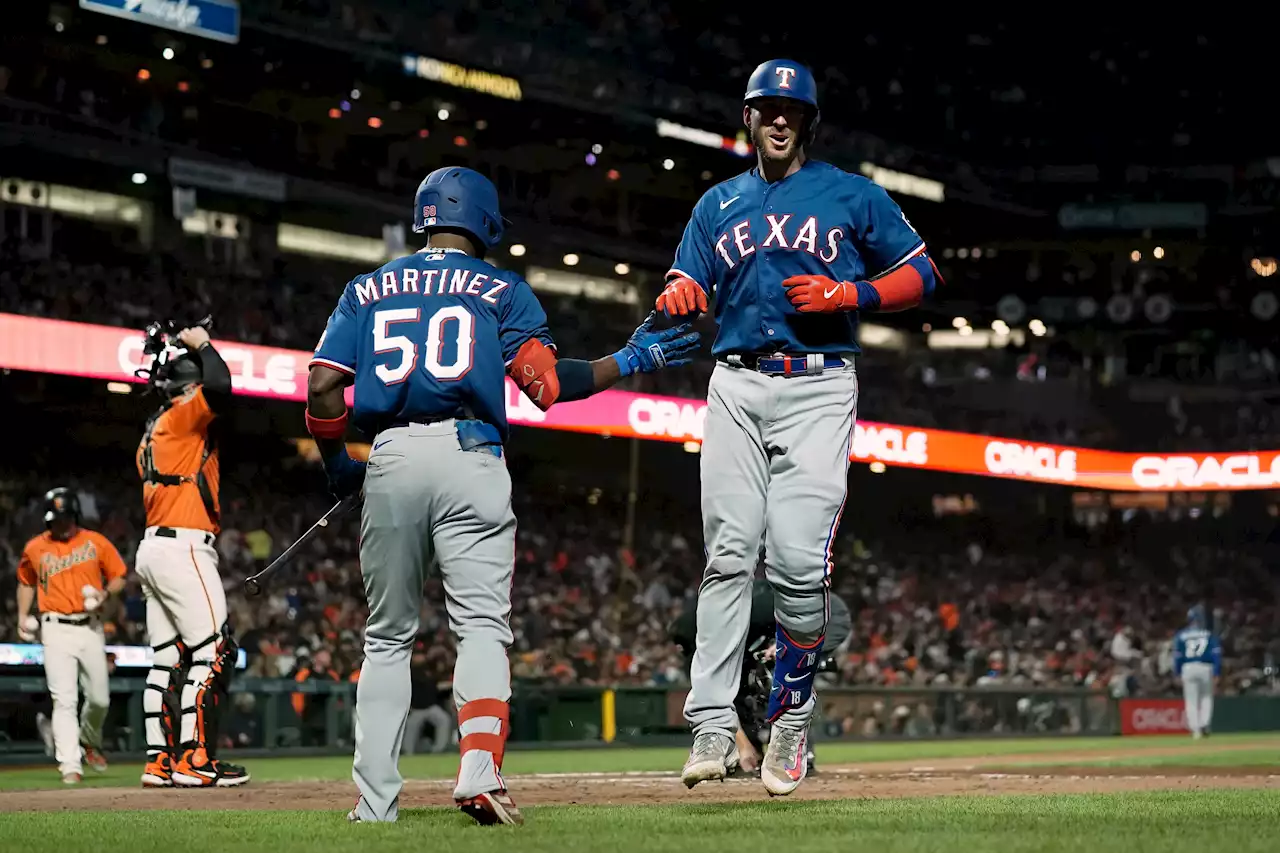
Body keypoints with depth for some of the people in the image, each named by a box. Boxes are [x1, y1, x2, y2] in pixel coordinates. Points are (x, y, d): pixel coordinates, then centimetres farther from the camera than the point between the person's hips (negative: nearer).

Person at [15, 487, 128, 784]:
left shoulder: (96, 543, 3)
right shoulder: (34, 549, 4)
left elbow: (118, 576, 10)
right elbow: (26, 582, 19)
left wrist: (105, 594, -10)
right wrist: (23, 617, 8)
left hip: (90, 628, 1)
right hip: (56, 629, -1)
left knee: (100, 698, 7)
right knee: (64, 700, -11)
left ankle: (90, 742, 37)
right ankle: (70, 765, -13)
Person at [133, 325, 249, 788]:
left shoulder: (153, 431, 21)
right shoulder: (182, 417, -8)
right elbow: (219, 387, -26)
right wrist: (202, 344, -9)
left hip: (152, 549, 10)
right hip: (183, 547, -10)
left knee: (168, 659, 10)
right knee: (212, 653, -9)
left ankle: (160, 760, 10)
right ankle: (195, 759, -12)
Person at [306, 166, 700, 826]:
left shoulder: (369, 290, 18)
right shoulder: (500, 289, 12)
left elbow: (322, 387, 6)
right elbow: (546, 383, -3)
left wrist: (336, 463, 20)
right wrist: (630, 360, 9)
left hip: (390, 462, 2)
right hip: (470, 458, -2)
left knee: (387, 638, 11)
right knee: (481, 626, -6)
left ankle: (375, 802, 5)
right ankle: (479, 771, -29)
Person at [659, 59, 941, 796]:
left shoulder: (853, 196, 11)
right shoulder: (719, 205, 20)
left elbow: (921, 275, 9)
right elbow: (687, 285, 12)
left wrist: (849, 294, -8)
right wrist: (679, 296, -12)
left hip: (818, 389, -2)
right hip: (736, 384, 3)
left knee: (801, 563, -14)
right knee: (729, 554, -8)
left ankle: (791, 719, 2)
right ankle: (713, 723, -12)